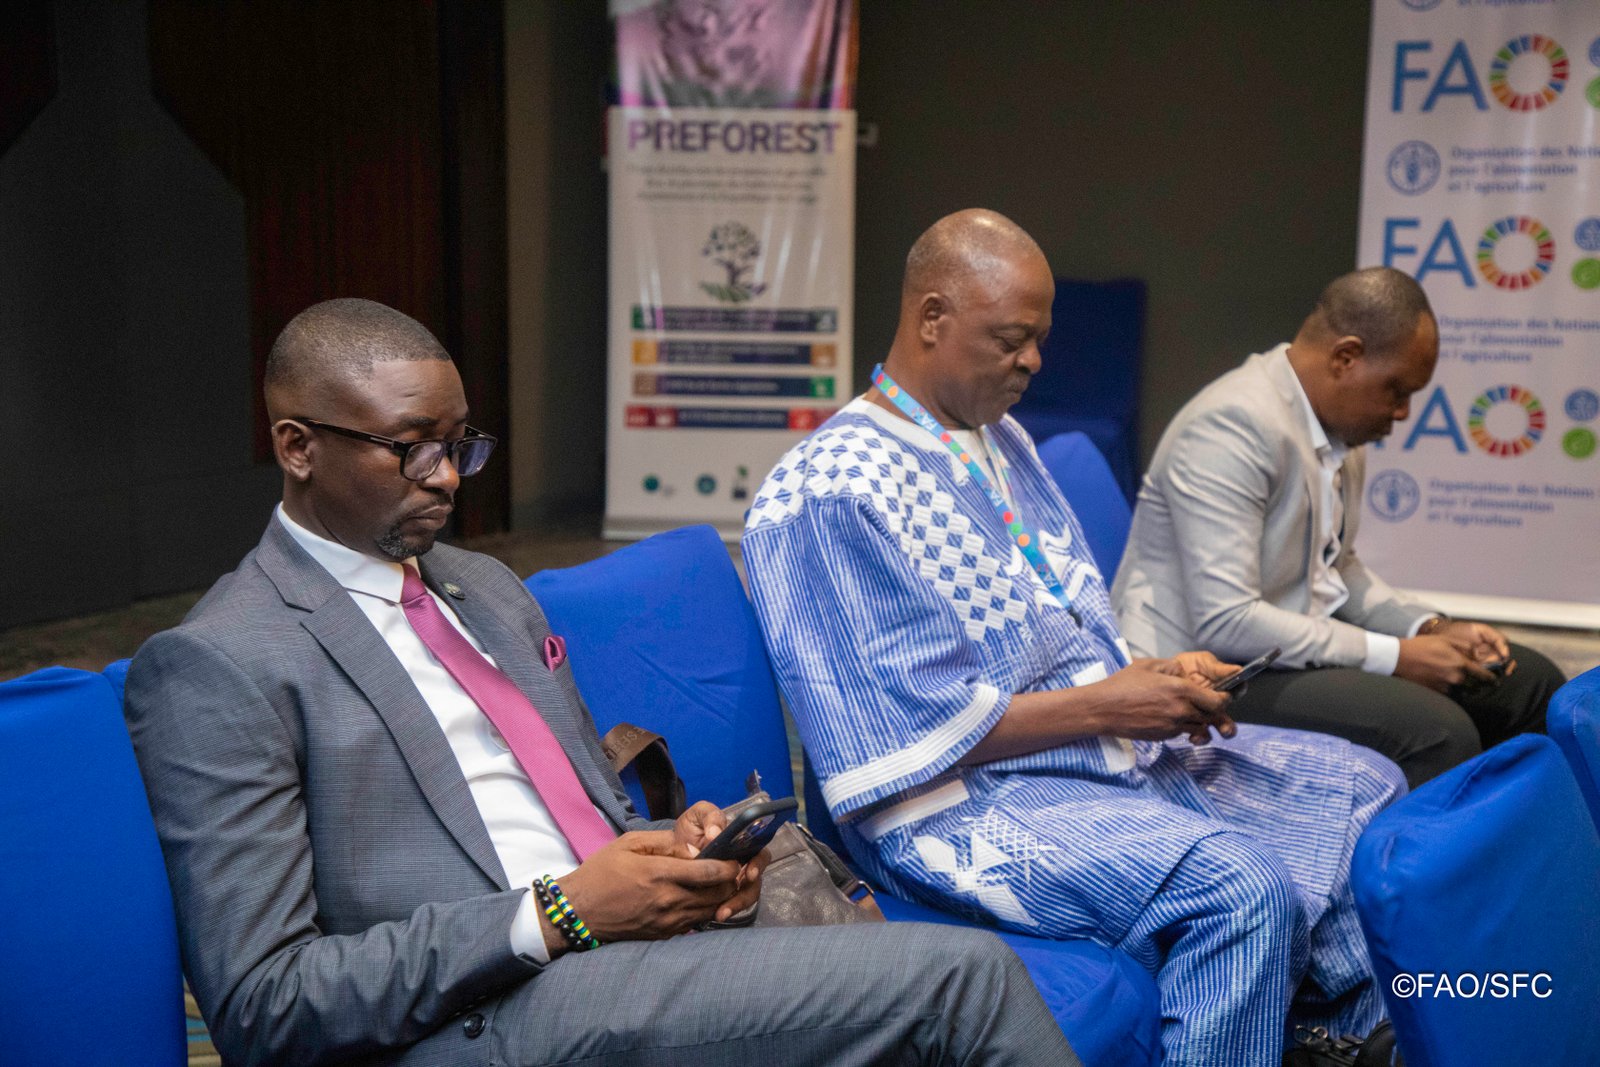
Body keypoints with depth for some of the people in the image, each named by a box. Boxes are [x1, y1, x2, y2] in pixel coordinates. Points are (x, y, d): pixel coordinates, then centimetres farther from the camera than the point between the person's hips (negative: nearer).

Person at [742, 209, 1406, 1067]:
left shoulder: (1002, 441, 14)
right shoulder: (827, 496, -16)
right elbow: (912, 732, -20)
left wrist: (1153, 676, -1)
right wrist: (1104, 707, -18)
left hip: (1105, 741, 10)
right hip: (967, 799, -10)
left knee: (1362, 788, 9)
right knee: (1244, 888, -29)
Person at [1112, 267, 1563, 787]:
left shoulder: (1344, 429, 9)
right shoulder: (1234, 426, -21)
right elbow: (1224, 624, -26)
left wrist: (1431, 627, 5)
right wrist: (1395, 657, -20)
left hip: (1299, 643, 10)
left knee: (1529, 682, 6)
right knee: (1438, 733, -28)